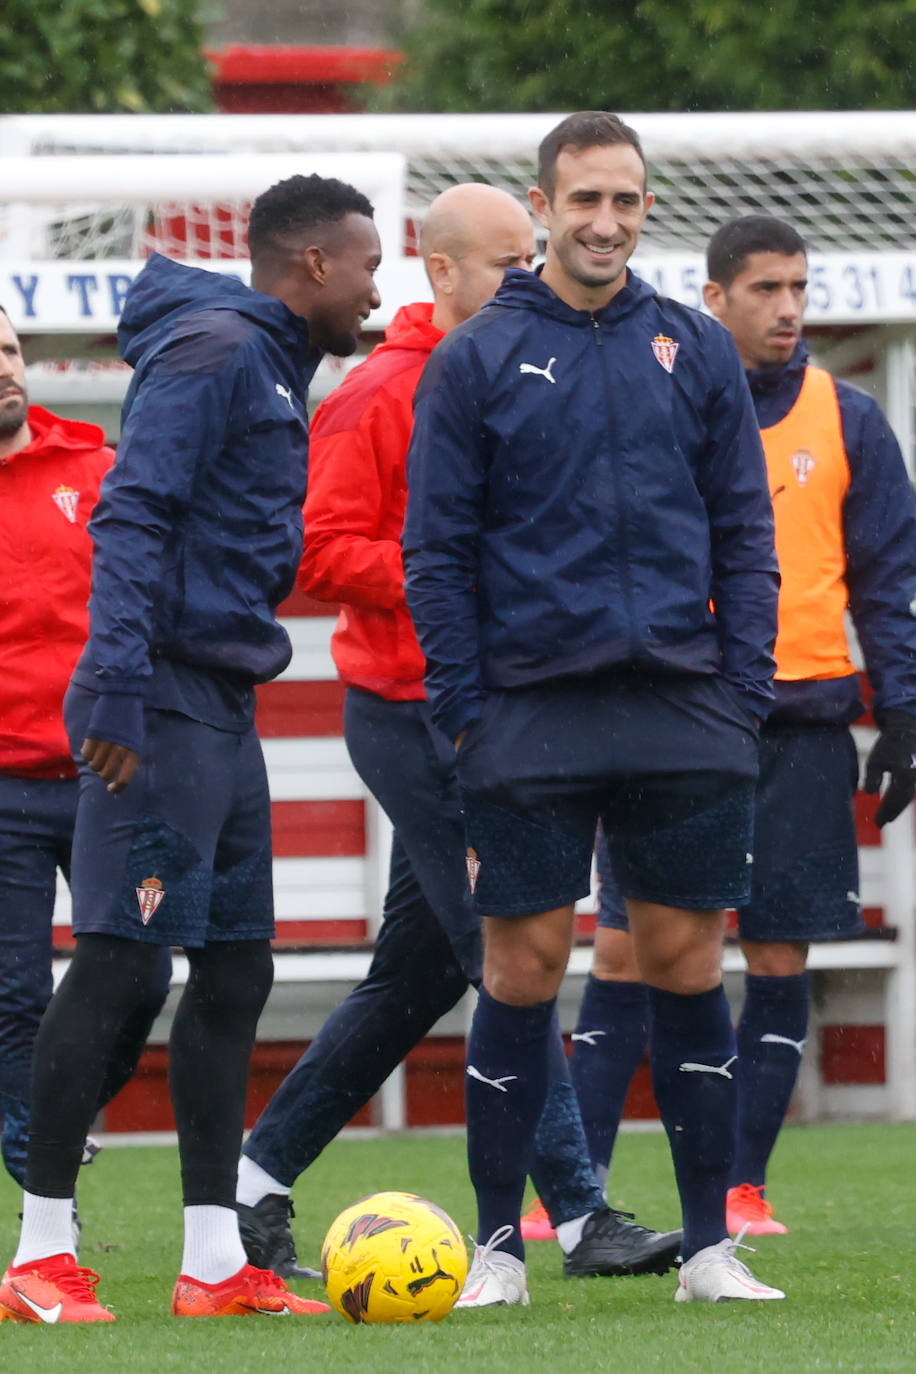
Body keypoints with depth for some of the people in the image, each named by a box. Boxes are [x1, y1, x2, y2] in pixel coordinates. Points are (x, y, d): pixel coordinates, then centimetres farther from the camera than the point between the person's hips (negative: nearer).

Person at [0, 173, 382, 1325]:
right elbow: (132, 515, -19)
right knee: (118, 959, -10)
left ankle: (213, 1261, 10)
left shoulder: (272, 368, 20)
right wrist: (117, 687, -26)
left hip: (221, 709, 10)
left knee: (234, 969, 8)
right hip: (166, 699, -10)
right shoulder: (213, 349, -11)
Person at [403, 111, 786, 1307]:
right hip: (532, 711, -2)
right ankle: (498, 1245, 6)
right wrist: (464, 704, -4)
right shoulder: (477, 359, 3)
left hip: (685, 712, 2)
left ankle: (710, 1247, 8)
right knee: (524, 970, -1)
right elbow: (437, 548, 3)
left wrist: (745, 691, 1)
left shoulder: (697, 353, 10)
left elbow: (745, 535, 11)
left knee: (688, 965, 2)